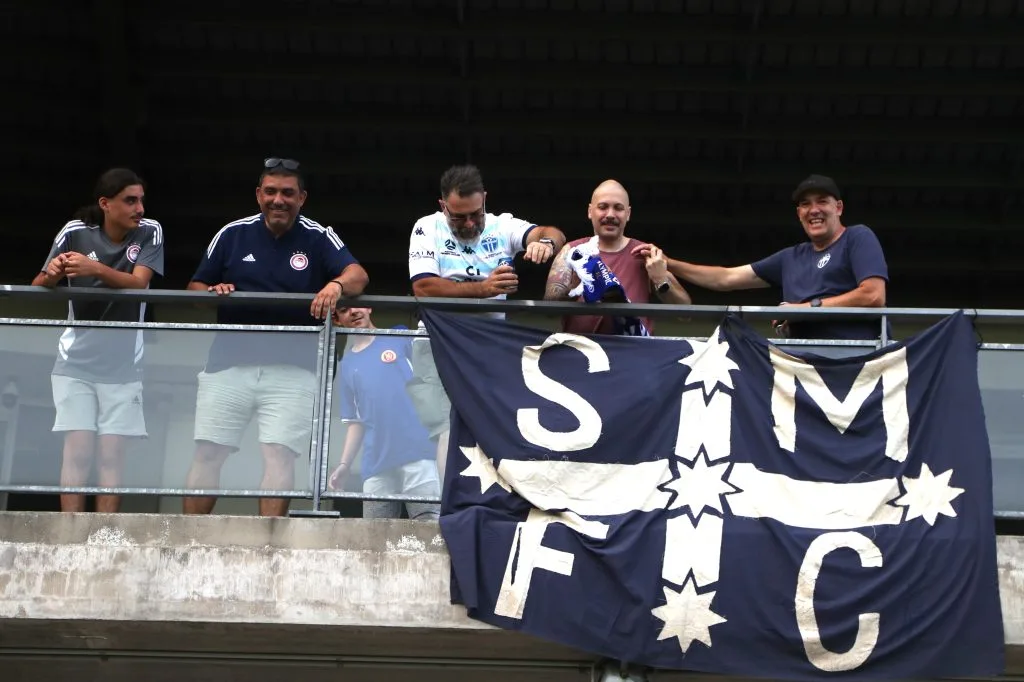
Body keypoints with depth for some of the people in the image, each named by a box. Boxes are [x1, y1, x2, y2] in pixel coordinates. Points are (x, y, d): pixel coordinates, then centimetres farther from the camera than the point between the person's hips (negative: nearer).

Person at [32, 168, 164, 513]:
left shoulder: (149, 232, -6)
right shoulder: (75, 232, -7)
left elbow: (139, 283, -20)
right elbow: (37, 288, -6)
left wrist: (96, 269, -38)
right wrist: (51, 274, -30)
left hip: (123, 365, 1)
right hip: (75, 361, -1)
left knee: (111, 455, -2)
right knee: (78, 449, -8)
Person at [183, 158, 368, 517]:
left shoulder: (319, 238, 2)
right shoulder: (232, 234, 8)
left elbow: (358, 274, -14)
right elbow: (195, 286, 13)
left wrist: (337, 285, -37)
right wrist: (212, 291, -10)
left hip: (291, 366, -2)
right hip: (229, 362, 2)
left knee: (280, 454, -8)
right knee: (207, 453, 2)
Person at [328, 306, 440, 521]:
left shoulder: (402, 338, 11)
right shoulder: (347, 366, 19)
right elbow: (356, 422, 19)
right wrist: (344, 464, 8)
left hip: (418, 455, -3)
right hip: (376, 467, 4)